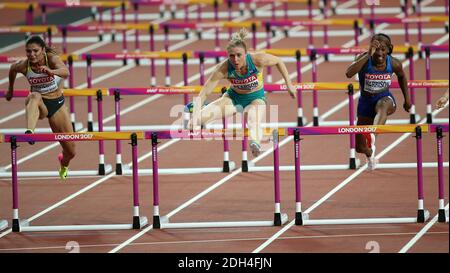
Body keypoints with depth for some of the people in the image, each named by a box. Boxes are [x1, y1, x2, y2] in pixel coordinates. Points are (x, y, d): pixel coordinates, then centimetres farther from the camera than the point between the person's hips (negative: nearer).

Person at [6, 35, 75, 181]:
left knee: (70, 151, 8)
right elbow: (12, 70, 7)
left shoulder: (52, 59, -24)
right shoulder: (23, 65, -18)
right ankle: (29, 132, -65)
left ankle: (63, 164, 47)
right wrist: (10, 89, 20)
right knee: (34, 96, -42)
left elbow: (65, 72, -45)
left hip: (57, 103, 0)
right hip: (39, 105, 0)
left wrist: (51, 71, -66)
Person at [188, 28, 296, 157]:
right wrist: (196, 116, -39)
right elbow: (204, 93, -28)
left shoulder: (257, 59, -28)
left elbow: (278, 61, -7)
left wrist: (289, 84, -2)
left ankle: (255, 142, -70)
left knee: (254, 120, -39)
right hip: (233, 98, 2)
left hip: (256, 98, -2)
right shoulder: (223, 68, -27)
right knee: (201, 117, -19)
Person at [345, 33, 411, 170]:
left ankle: (372, 135, -71)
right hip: (366, 101, 1)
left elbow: (402, 77, 13)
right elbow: (349, 73, -39)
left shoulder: (394, 64, -12)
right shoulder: (365, 59, -19)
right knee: (360, 147, 8)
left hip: (385, 98, -1)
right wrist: (368, 55, -41)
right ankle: (370, 154, 48)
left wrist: (407, 99, 17)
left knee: (383, 106, -43)